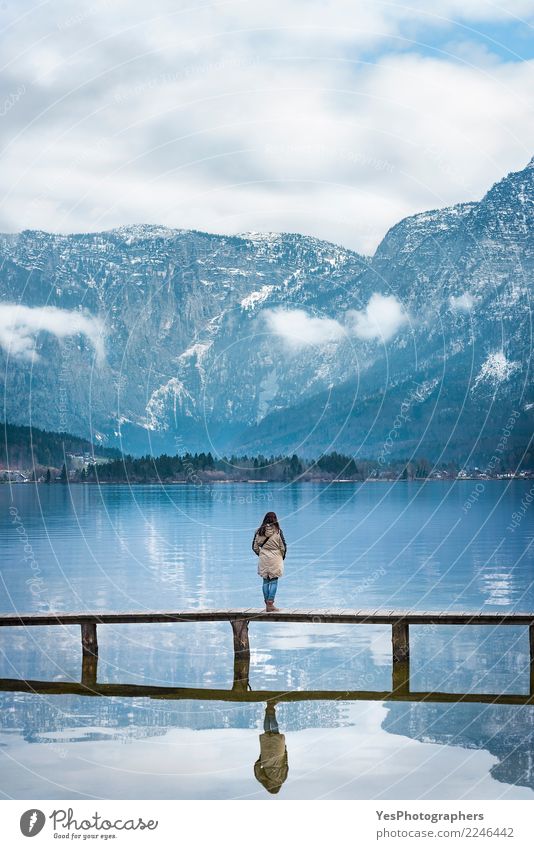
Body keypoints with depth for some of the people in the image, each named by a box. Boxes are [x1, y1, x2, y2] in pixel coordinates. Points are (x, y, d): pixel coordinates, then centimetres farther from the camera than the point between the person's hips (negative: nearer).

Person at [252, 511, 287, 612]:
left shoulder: (259, 531, -1)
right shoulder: (277, 531, -9)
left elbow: (255, 547, 3)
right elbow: (283, 547, -6)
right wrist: (282, 557, 11)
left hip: (263, 560, 3)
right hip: (275, 559, -3)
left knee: (266, 581, 11)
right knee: (274, 581, 3)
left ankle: (267, 604, 14)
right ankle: (270, 604, -2)